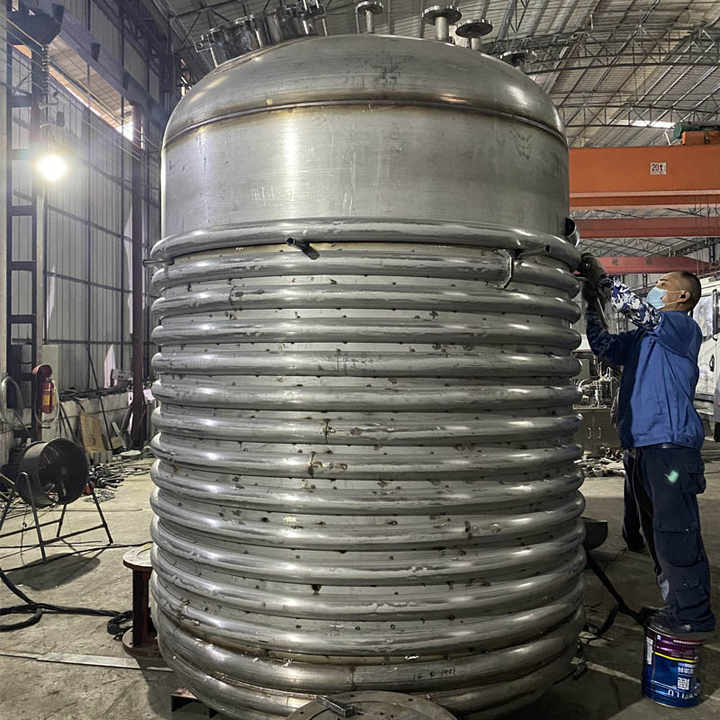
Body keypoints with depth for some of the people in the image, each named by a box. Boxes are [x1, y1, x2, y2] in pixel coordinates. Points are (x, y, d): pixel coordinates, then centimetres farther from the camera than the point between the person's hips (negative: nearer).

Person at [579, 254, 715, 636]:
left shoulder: (684, 327, -3)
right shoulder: (642, 337, 21)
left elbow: (637, 309, -15)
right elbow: (603, 346, 18)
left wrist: (601, 277, -5)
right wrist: (590, 302, 10)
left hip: (671, 446, -9)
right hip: (640, 447, 9)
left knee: (675, 532, -7)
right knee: (657, 533, 14)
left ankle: (693, 614, 4)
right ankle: (676, 606, 25)